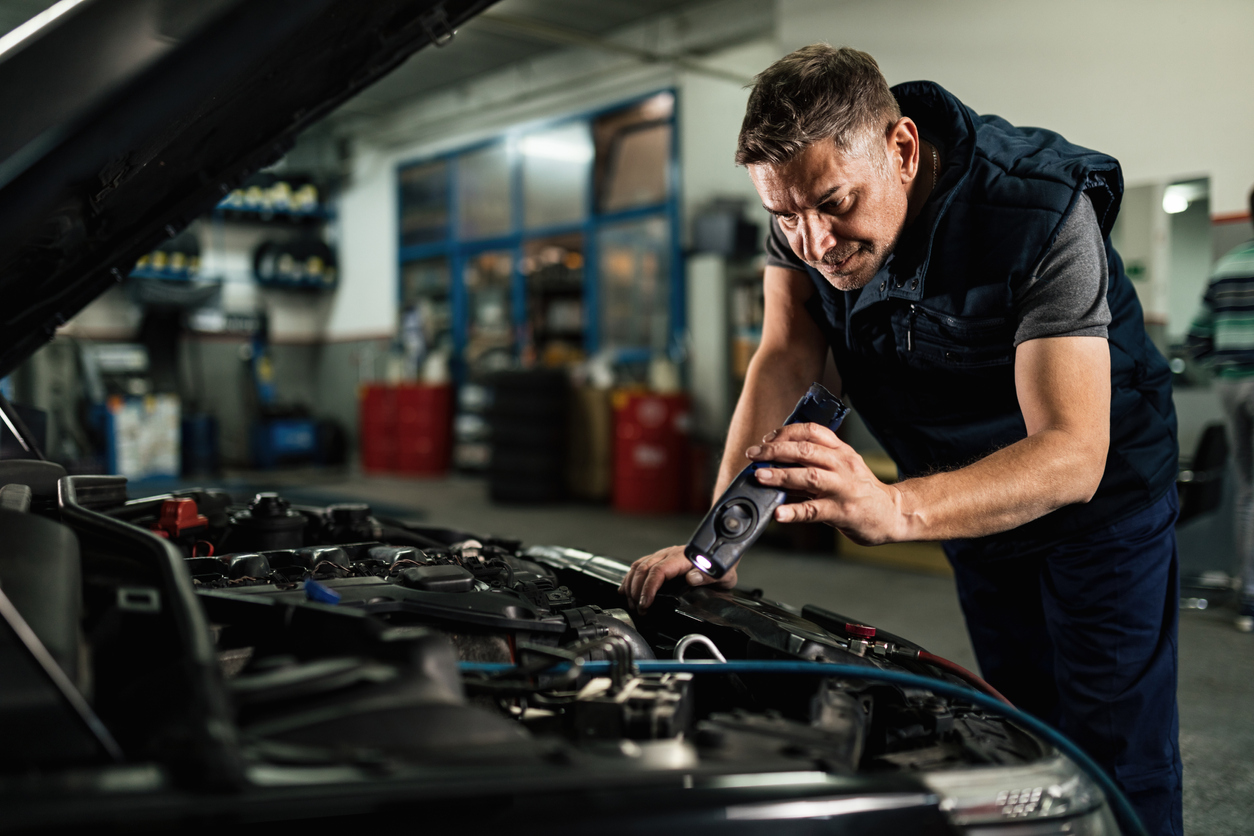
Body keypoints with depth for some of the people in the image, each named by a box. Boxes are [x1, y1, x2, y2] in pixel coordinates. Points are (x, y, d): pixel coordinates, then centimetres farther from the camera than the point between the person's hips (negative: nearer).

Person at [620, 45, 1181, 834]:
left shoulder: (1042, 213, -34)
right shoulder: (807, 194, -18)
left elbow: (1072, 455, -41)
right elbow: (785, 360, -18)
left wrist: (894, 509, -59)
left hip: (1101, 491, -4)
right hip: (975, 489, 5)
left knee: (1119, 758, -2)